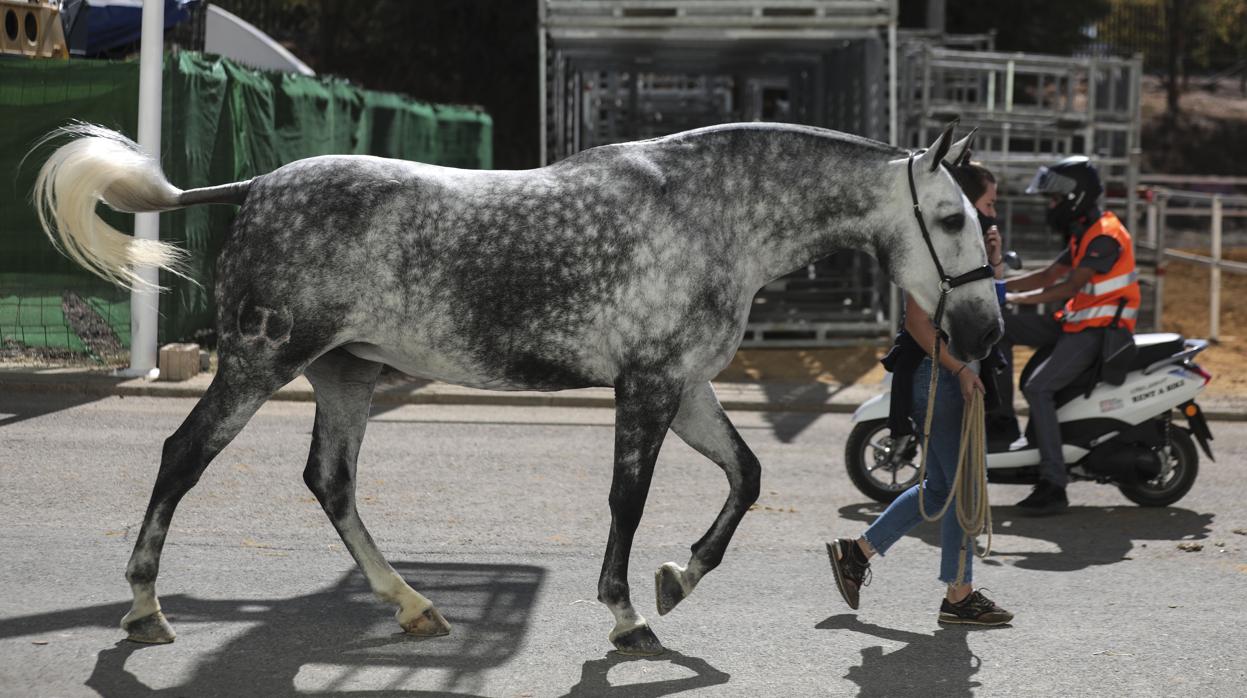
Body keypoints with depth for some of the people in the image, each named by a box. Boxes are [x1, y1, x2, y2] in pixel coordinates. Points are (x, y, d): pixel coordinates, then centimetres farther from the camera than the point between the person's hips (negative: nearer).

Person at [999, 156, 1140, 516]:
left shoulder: (1105, 236, -16)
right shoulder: (1083, 233, 16)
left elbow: (1070, 287, -23)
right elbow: (1048, 276, 18)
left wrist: (1016, 298, -24)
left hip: (1099, 331, -10)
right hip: (1075, 324, 10)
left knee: (1038, 388, -26)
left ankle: (1053, 486, -27)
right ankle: (1003, 415, 3)